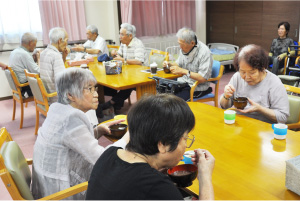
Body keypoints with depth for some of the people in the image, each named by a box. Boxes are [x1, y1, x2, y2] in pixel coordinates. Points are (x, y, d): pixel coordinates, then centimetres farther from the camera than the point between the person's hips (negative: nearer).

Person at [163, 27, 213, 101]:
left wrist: (183, 71, -27)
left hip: (197, 87, -7)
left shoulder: (204, 52, -20)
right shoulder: (184, 48, 1)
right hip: (183, 81, 7)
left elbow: (203, 78, -23)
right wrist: (170, 65, -5)